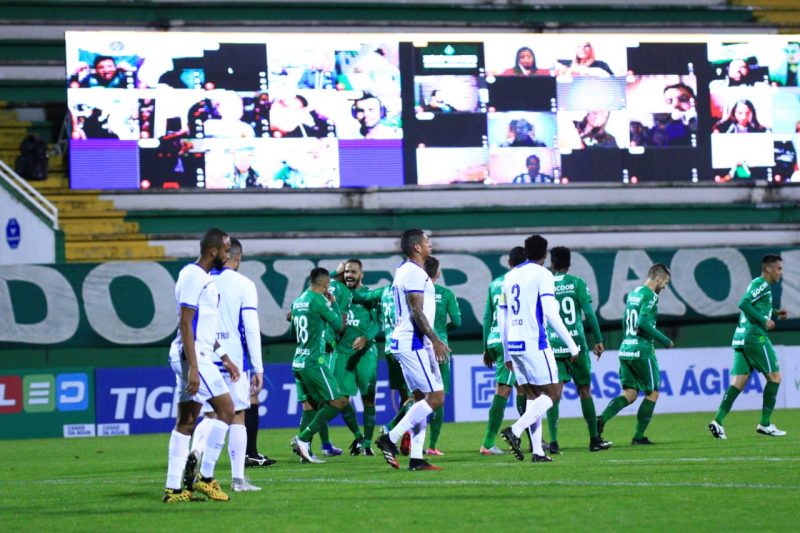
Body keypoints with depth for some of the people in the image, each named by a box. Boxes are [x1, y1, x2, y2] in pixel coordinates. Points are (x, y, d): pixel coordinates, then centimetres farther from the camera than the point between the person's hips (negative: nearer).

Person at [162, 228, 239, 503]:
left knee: (186, 422, 7)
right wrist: (193, 368, -22)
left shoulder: (204, 279, 18)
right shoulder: (193, 277, -13)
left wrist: (225, 359, 27)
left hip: (199, 356, 10)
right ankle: (205, 477, -4)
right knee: (225, 409, -7)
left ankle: (174, 488, 7)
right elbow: (185, 325, -18)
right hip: (193, 356, -10)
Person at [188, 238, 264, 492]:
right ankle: (238, 478, 3)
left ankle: (194, 452, -15)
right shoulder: (244, 285, -4)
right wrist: (257, 369, -3)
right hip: (234, 361, -3)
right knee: (237, 417, 4)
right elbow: (251, 328, -7)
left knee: (210, 416, 13)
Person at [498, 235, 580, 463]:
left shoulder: (510, 277, 16)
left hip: (514, 345, 7)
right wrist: (571, 343, -10)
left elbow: (501, 316, 17)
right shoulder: (542, 274, -4)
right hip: (534, 342, -7)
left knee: (533, 397, 10)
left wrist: (506, 353, 23)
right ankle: (515, 431, -20)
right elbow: (550, 313, -14)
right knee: (550, 394, -2)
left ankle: (537, 451, 2)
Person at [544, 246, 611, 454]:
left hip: (552, 346, 1)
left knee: (555, 393, -4)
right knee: (585, 391, 11)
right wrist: (598, 340, 0)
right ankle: (594, 440, 17)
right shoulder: (577, 283, 1)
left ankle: (553, 441, -16)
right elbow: (589, 313, -6)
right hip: (576, 344, -1)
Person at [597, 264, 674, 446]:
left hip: (625, 350, 8)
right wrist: (665, 340, -14)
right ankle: (639, 436, 6)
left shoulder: (633, 293, 15)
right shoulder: (650, 296, -11)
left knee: (629, 394, 7)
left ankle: (601, 420, -15)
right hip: (642, 351, -8)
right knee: (652, 393, 7)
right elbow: (643, 323, -23)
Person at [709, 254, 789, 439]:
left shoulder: (758, 284, 20)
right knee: (774, 377, 1)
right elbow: (744, 303, -21)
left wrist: (775, 312, 22)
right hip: (755, 337, -9)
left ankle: (718, 421, -9)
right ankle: (765, 424, 2)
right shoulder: (762, 284, -9)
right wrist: (764, 321, -19)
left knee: (738, 382, 3)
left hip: (741, 339, 9)